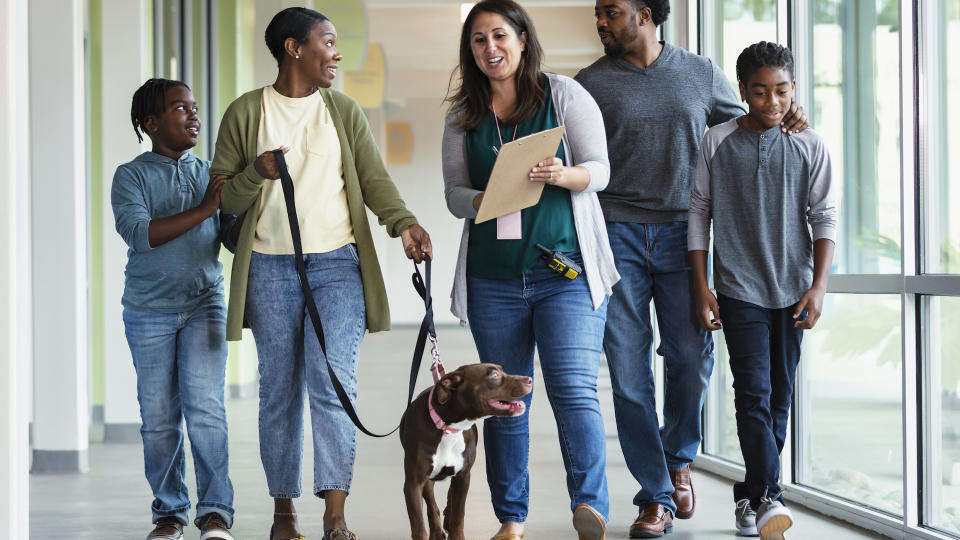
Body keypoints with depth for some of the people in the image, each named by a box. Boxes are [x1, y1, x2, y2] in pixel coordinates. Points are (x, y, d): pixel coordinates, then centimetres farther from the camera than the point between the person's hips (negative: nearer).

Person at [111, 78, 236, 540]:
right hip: (149, 311, -1)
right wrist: (202, 210, -21)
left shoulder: (210, 174, 10)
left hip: (204, 305, 1)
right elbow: (138, 233, -17)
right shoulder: (131, 176, 0)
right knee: (159, 418, 3)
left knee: (205, 407, -11)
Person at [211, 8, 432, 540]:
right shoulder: (245, 113, 5)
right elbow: (222, 198, 5)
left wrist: (403, 222, -15)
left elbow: (374, 178, 3)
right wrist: (256, 174, -15)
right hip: (270, 267, 0)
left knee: (333, 382, -11)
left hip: (338, 263, 0)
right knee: (279, 391, 4)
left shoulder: (344, 111, 11)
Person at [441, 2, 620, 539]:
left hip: (567, 271, -3)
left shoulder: (564, 95, 3)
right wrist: (486, 202, -14)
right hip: (493, 277, 3)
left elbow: (600, 168, 0)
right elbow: (454, 192, 8)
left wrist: (563, 176, -22)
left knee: (575, 389, -15)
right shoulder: (463, 115, 11)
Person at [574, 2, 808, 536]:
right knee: (628, 369, -3)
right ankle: (655, 496, 7)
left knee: (692, 357, -3)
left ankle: (678, 457, 26)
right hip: (617, 235, -1)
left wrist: (784, 122, 0)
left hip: (681, 231, 1)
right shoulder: (592, 83, 5)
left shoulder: (701, 73, 9)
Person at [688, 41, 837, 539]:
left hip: (793, 289, 2)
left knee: (780, 397, 6)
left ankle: (749, 494, 18)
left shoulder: (809, 146, 3)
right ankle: (769, 499, -19)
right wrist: (701, 288, 0)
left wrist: (818, 286, -4)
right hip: (739, 288, -2)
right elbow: (699, 213, 4)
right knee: (754, 393, -13)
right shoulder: (717, 142, 0)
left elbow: (825, 218, 5)